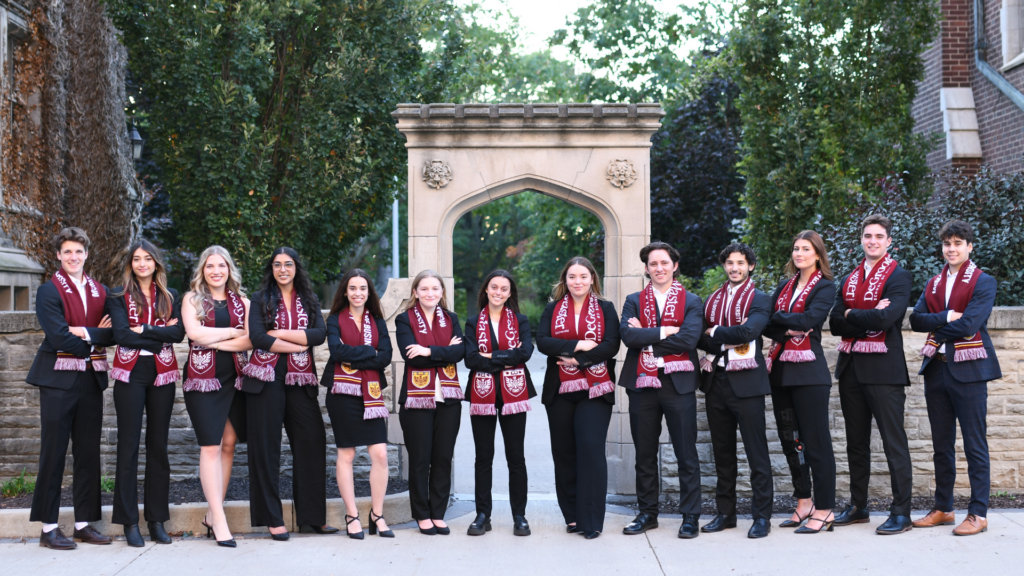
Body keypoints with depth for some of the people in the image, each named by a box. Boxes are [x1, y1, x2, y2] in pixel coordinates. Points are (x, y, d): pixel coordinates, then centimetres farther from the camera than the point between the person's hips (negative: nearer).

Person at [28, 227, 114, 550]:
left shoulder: (100, 291, 14)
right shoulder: (49, 291, -3)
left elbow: (112, 334, 4)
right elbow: (60, 338, -14)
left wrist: (84, 333, -12)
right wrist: (98, 336, -7)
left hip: (91, 379, 5)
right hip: (59, 379, -5)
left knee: (88, 453, 8)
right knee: (53, 452, -2)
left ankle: (84, 524, 16)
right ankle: (48, 528, 4)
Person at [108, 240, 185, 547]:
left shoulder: (170, 296, 12)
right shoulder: (120, 297, 5)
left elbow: (179, 332, -3)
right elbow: (121, 334, -9)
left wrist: (144, 330, -12)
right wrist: (161, 335, -9)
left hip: (162, 375, 2)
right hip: (131, 374, -2)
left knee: (159, 446, 5)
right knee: (128, 446, -1)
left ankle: (157, 520, 11)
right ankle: (129, 521, 4)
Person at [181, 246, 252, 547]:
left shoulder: (241, 302, 12)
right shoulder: (192, 299, 6)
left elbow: (250, 341, -1)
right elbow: (194, 333, -11)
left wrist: (213, 341, -10)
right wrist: (233, 332, -5)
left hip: (234, 378, 3)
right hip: (203, 378, -3)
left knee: (229, 444, 3)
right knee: (211, 446, -8)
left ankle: (213, 514, 13)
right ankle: (219, 520, -9)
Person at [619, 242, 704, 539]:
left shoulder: (691, 301, 5)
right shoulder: (634, 301, 11)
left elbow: (688, 339, -12)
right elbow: (627, 335, -7)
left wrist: (645, 337, -9)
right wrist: (663, 332, -12)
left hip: (678, 384, -2)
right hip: (642, 384, 2)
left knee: (687, 455, 1)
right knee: (645, 455, 9)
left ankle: (690, 516, 8)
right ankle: (647, 514, 19)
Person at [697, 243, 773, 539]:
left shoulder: (759, 299, 0)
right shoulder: (712, 300, 16)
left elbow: (748, 331, -18)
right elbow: (699, 338, 6)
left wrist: (715, 332, -6)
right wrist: (727, 342, -12)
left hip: (746, 381, -5)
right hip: (715, 381, 5)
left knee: (757, 451, -3)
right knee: (722, 451, 11)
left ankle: (762, 516, 2)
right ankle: (725, 512, 20)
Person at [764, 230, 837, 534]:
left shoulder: (825, 288, -1)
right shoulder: (785, 286, 16)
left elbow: (808, 319, -17)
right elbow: (766, 325, 5)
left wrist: (777, 317, -6)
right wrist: (788, 329, -13)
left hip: (809, 371, -7)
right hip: (780, 370, 7)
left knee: (816, 441, -5)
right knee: (790, 440, 10)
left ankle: (824, 510, 0)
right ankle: (803, 503, 21)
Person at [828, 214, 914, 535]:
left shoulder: (899, 277, -4)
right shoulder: (848, 280, 15)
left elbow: (885, 318, -19)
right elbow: (835, 325, 4)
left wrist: (851, 315, -5)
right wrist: (869, 318, -10)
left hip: (883, 370, -7)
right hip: (851, 369, 7)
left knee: (894, 443, -4)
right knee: (856, 443, 14)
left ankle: (901, 512, 1)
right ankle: (857, 507, 23)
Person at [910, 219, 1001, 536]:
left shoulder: (983, 282, -3)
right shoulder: (933, 284, 14)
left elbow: (968, 324, -15)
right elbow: (916, 319, 0)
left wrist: (935, 328, -4)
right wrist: (946, 317, -13)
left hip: (968, 370, -6)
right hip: (937, 368, 6)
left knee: (974, 445, -3)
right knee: (941, 445, 11)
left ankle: (978, 513, 1)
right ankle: (942, 508, 19)